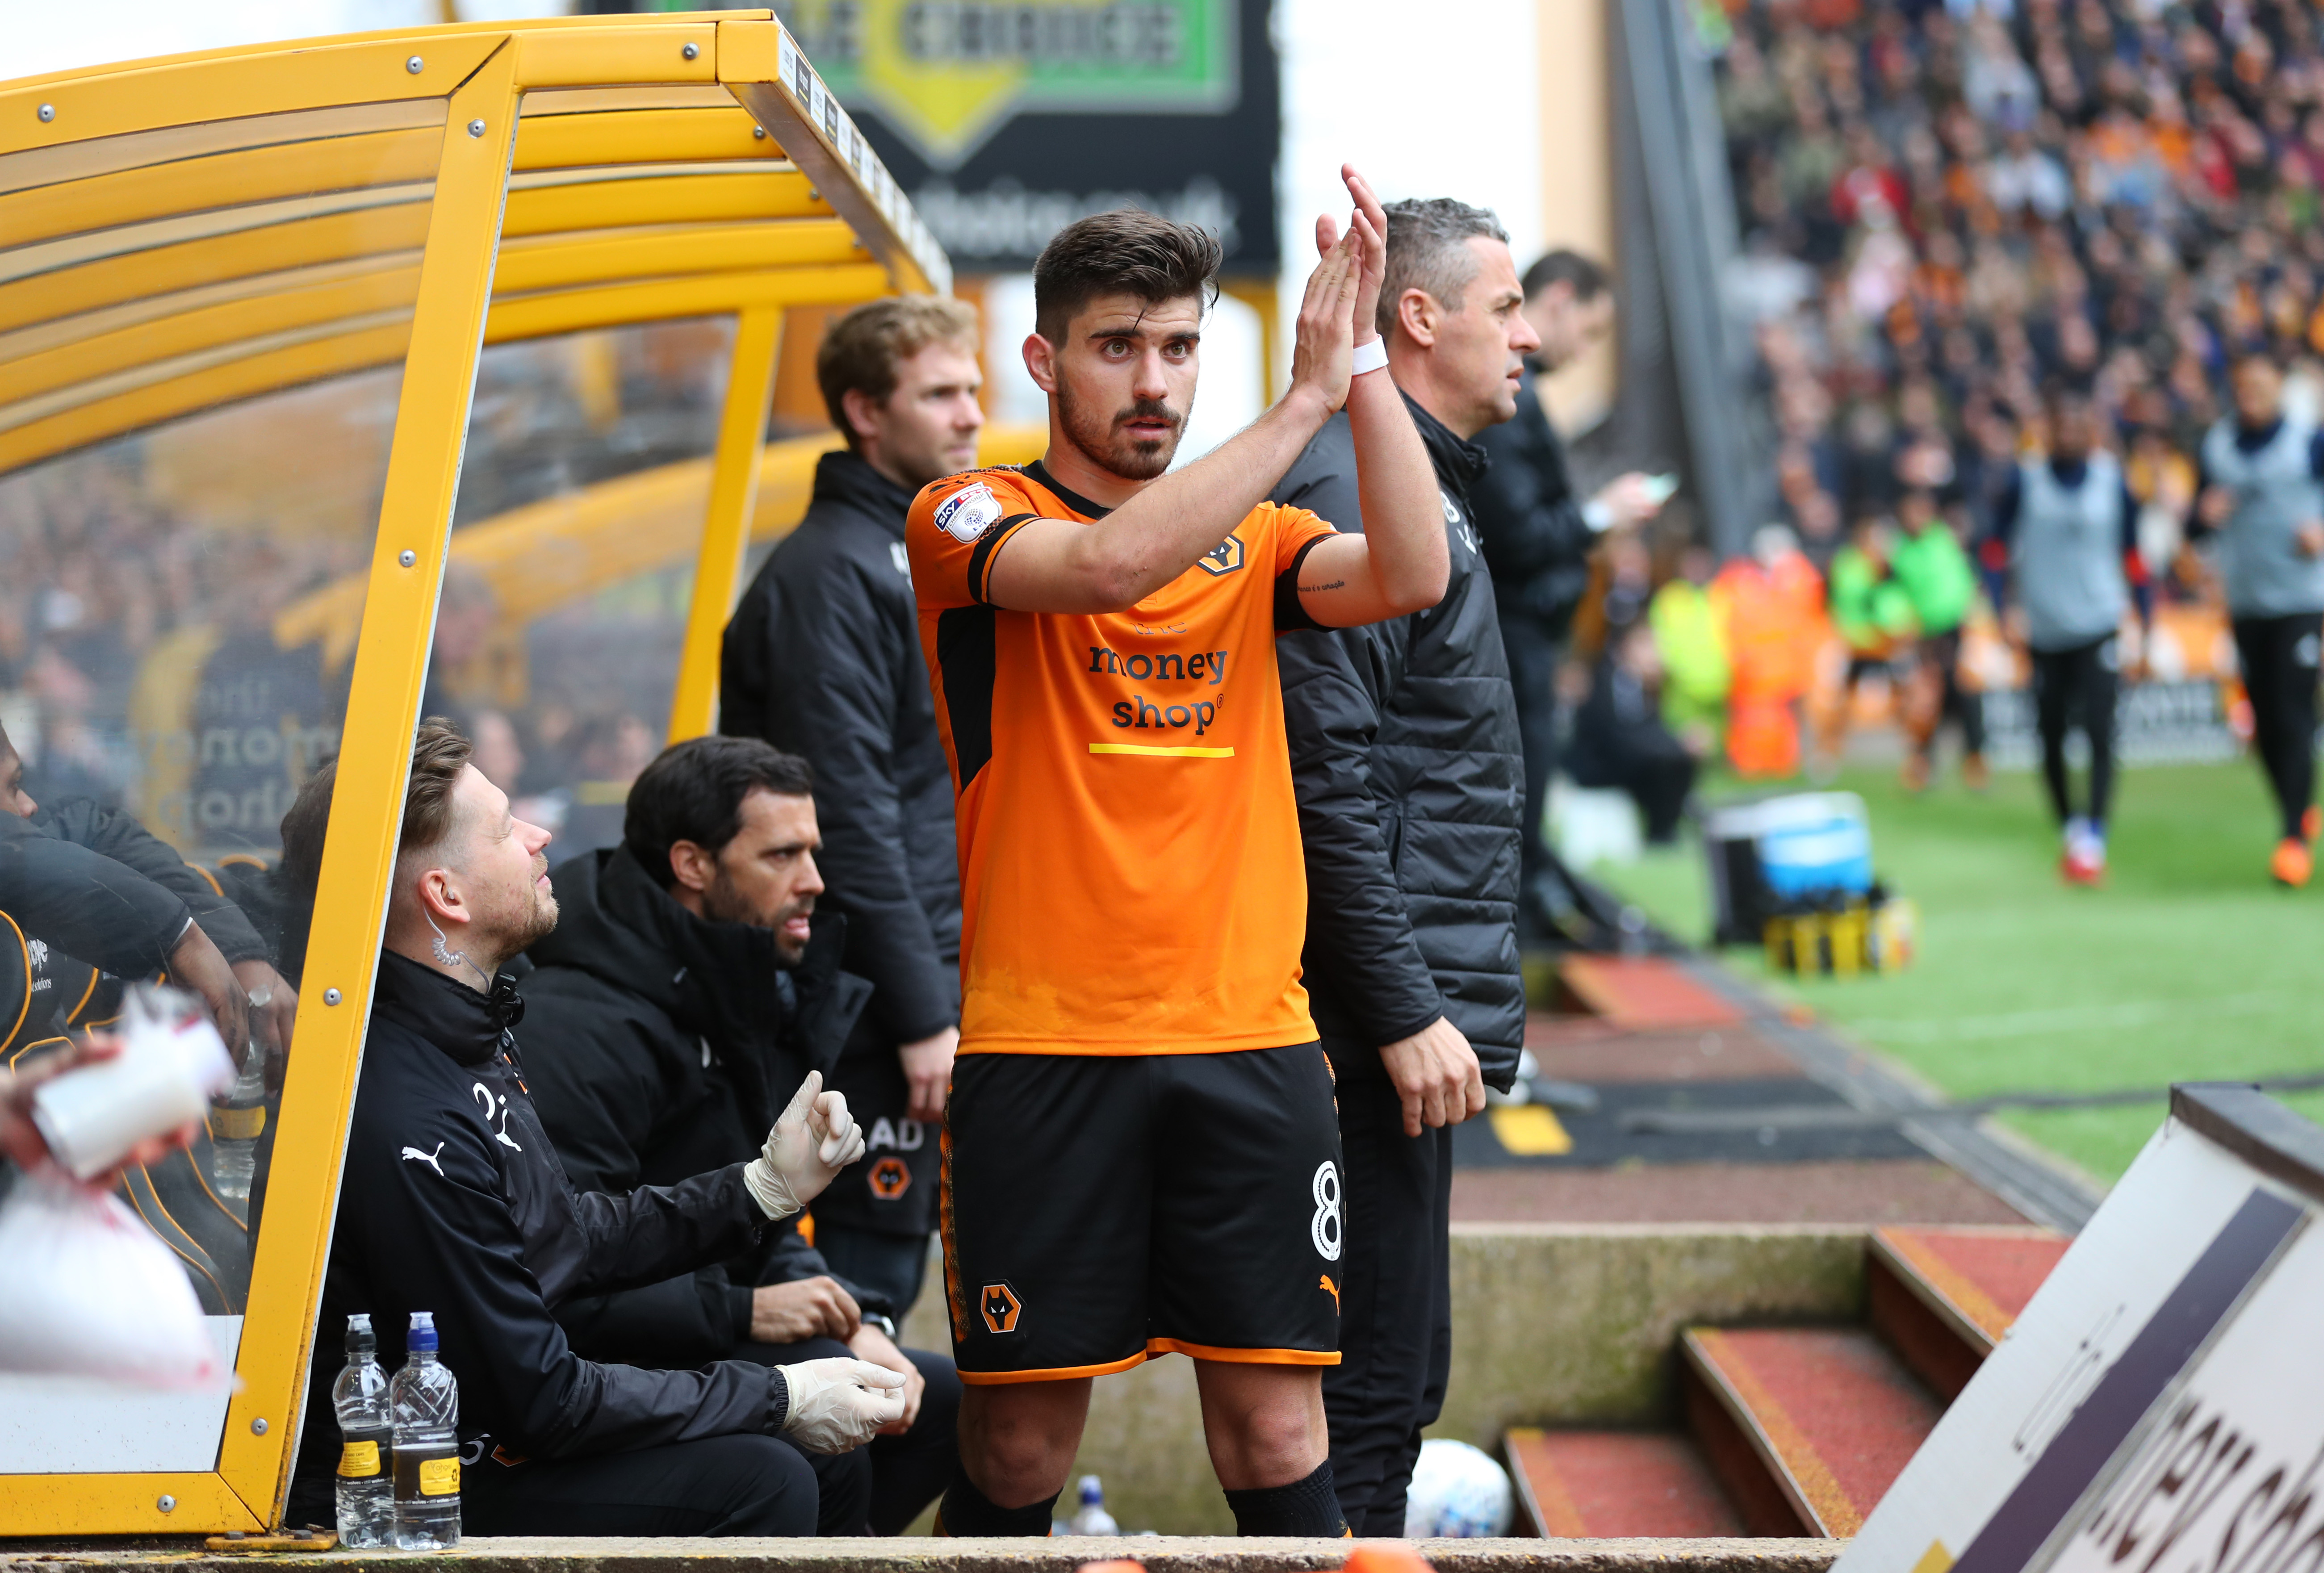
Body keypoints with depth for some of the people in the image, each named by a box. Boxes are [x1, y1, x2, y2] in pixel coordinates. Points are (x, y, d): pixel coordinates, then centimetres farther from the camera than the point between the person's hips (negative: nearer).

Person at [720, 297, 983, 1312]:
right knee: (871, 1270, -6)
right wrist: (922, 1015, -21)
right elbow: (847, 818, -20)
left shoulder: (929, 554, 17)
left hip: (943, 981, 9)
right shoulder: (829, 572, -14)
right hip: (880, 1000, -9)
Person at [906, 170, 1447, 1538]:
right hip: (1040, 1050, -3)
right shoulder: (971, 519, 1)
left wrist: (1366, 370, -14)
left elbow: (1411, 578, -6)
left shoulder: (1254, 541, 14)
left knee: (1276, 1436, 0)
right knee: (1019, 1448, 2)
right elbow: (1108, 566, -20)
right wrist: (1305, 400, -20)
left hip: (1251, 1040, 3)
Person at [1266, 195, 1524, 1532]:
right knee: (1377, 1372, -7)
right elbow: (1326, 782, -21)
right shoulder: (1351, 495, -14)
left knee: (1398, 1363, 16)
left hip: (1415, 998, 11)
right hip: (1379, 1013, -11)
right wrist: (1404, 1014, -22)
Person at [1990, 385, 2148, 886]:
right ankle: (2070, 828, 27)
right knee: (2051, 738, 8)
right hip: (2044, 632, 1)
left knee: (2099, 731, -16)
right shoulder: (2026, 480, 0)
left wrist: (2146, 625, 8)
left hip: (2099, 625, -1)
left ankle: (2094, 840, -16)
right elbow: (2000, 546, 5)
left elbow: (2133, 557, 8)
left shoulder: (2112, 479, 1)